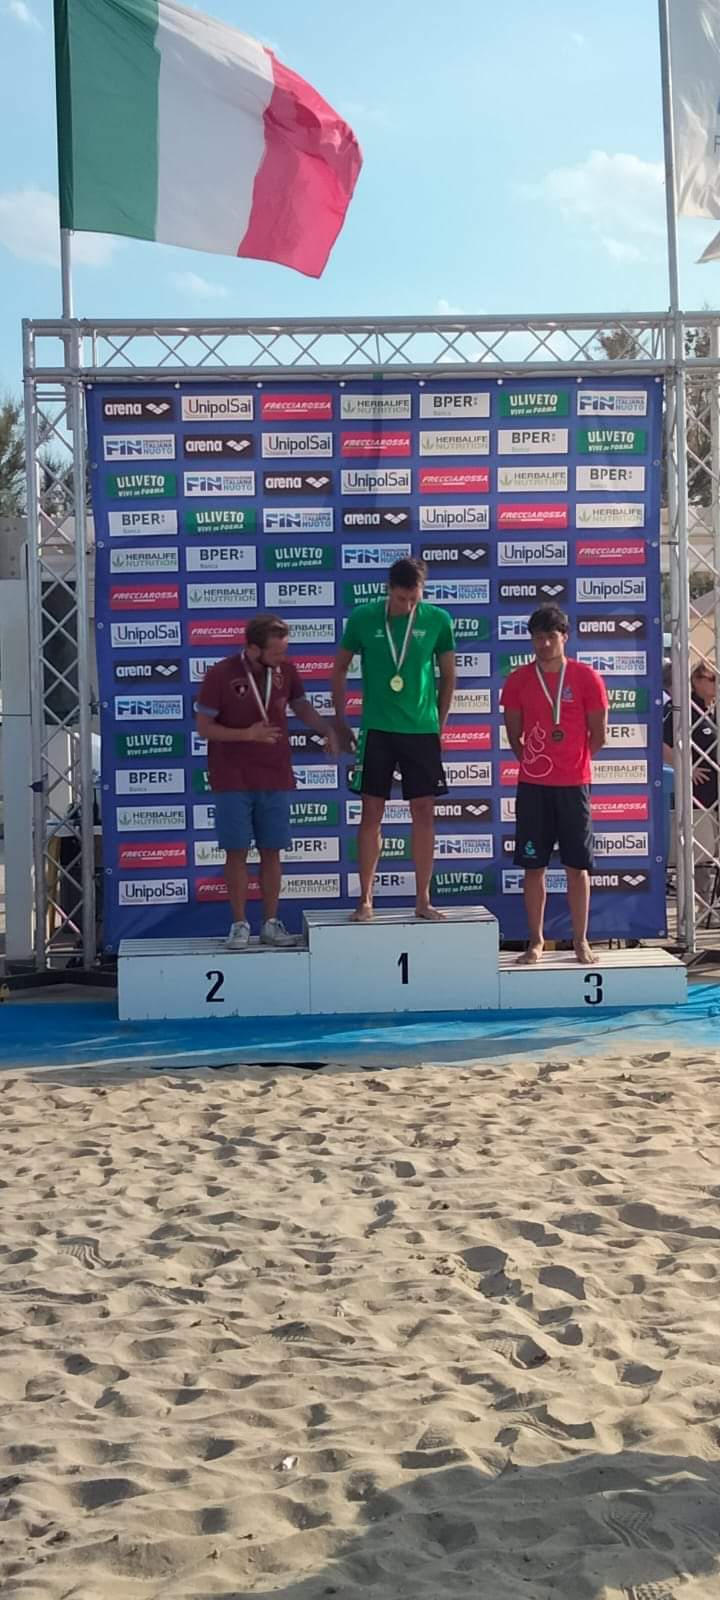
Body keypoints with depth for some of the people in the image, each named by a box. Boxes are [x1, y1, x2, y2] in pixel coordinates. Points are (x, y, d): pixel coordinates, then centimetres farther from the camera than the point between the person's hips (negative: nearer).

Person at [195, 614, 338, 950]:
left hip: (275, 778, 3)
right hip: (233, 781, -3)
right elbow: (204, 728, -8)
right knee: (237, 852, 0)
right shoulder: (220, 675, -10)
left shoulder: (285, 670, 1)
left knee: (271, 851, 6)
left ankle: (271, 923, 15)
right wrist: (247, 734, -20)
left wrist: (327, 729, -1)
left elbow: (301, 707, 17)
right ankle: (240, 925, 9)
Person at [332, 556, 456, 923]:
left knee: (424, 813, 3)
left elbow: (448, 675, 10)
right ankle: (365, 900, 10)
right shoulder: (363, 617, -3)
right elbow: (340, 668, 8)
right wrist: (340, 722, 8)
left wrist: (438, 723, 9)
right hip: (377, 730, -1)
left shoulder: (437, 620, -1)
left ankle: (423, 900, 12)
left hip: (422, 730, 1)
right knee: (372, 813, 2)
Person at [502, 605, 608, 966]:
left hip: (574, 785, -1)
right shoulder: (519, 680, 2)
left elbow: (599, 734, 5)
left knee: (577, 865, 3)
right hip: (532, 786, 1)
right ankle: (535, 941, 12)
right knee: (533, 866, 3)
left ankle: (581, 942, 12)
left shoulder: (586, 678, -2)